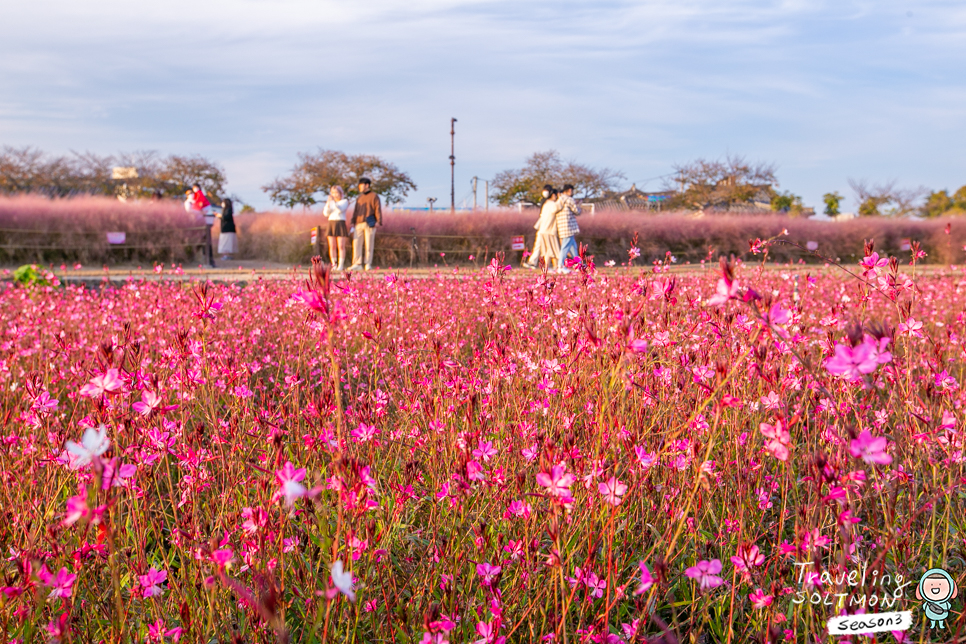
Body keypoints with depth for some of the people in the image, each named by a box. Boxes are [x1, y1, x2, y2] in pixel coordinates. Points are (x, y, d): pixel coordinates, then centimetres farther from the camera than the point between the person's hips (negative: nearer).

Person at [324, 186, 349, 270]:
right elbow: (326, 213, -1)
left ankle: (341, 265, -5)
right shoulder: (330, 202, 11)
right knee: (332, 247, 0)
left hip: (341, 225, -4)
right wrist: (328, 203, -15)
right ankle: (333, 266, 3)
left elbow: (339, 210, -18)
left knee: (341, 247, -7)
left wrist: (333, 201, -28)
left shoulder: (345, 201, -1)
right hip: (331, 225, 4)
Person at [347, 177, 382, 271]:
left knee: (369, 244, -3)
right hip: (359, 224, 5)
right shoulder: (359, 197, 21)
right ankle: (357, 264, -2)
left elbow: (378, 209, -4)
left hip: (369, 224, -5)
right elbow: (356, 210, 21)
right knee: (356, 243, -3)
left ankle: (368, 264, 1)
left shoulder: (374, 196, 4)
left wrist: (378, 221, -15)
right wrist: (353, 222, 12)